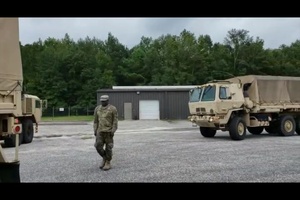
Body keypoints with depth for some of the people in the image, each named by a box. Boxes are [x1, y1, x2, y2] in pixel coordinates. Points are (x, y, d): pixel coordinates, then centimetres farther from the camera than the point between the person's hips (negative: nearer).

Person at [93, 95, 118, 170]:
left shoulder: (113, 109, -8)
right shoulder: (97, 108, 5)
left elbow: (115, 121, -9)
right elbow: (96, 120, 9)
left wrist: (113, 131, -15)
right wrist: (95, 130, 4)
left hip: (109, 131, -4)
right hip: (100, 131, 4)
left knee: (108, 147, -1)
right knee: (98, 146, -3)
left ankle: (108, 163, 11)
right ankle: (104, 158, 20)